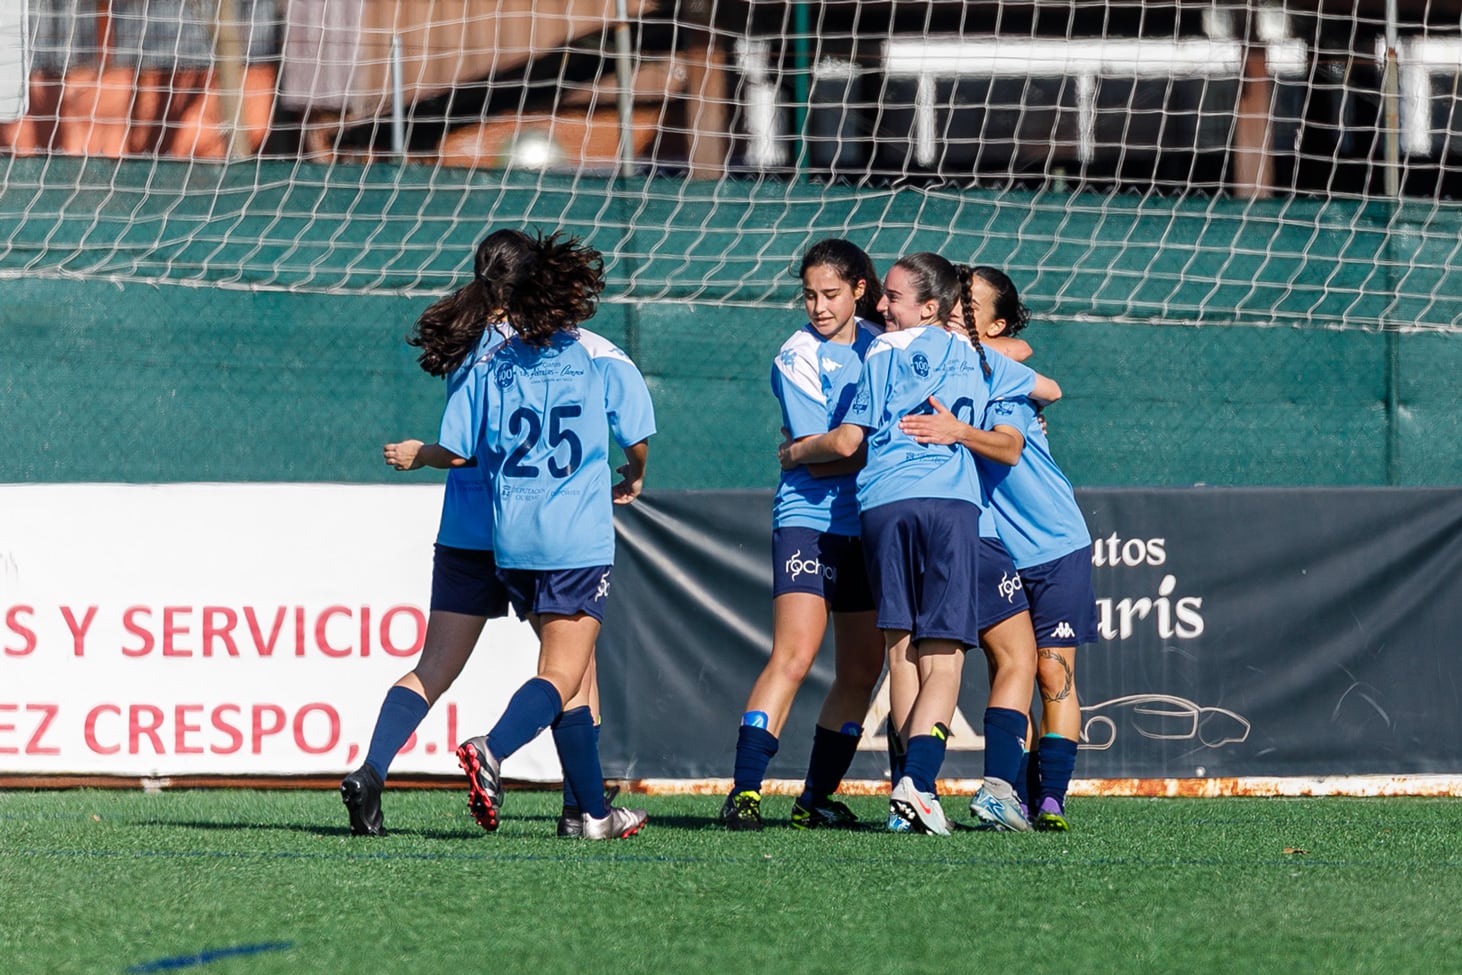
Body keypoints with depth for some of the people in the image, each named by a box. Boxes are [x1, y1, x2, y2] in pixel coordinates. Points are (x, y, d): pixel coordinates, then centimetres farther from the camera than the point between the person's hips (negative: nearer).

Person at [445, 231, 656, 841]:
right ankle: (492, 751, -34)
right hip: (577, 539, -4)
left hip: (512, 539, 4)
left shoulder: (496, 364, 7)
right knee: (562, 675, -7)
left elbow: (458, 452, 7)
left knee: (577, 674, 14)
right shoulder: (604, 362, 0)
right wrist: (632, 482, 31)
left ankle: (594, 809, 15)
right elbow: (637, 442, 9)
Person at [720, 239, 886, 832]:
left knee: (862, 673, 5)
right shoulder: (797, 359, -6)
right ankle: (744, 791, -21)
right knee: (793, 656, -19)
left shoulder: (878, 340, 10)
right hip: (810, 520, -6)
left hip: (872, 527, 6)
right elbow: (819, 458, -14)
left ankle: (816, 800, 15)